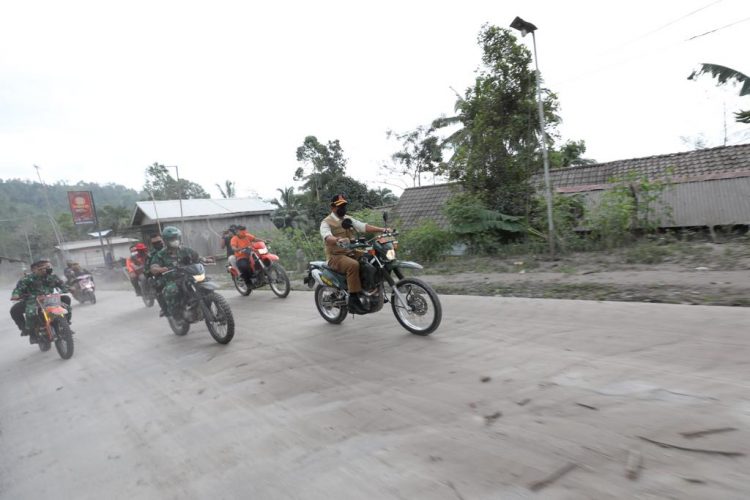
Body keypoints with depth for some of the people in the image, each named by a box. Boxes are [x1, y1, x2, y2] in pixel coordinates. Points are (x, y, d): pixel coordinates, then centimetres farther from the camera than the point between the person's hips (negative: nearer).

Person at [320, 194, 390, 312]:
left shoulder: (348, 220, 16)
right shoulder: (326, 222, -5)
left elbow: (364, 227, 4)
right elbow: (327, 237, -26)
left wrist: (383, 229, -10)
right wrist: (338, 240, -49)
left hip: (352, 253, 7)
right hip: (336, 257, -7)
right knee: (353, 265, -36)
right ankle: (354, 298, -30)